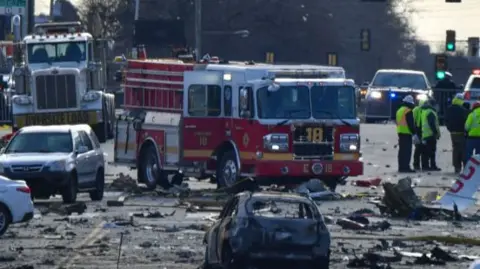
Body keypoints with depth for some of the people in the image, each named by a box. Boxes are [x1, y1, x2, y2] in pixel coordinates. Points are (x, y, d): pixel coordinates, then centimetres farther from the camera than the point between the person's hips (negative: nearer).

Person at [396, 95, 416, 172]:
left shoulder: (399, 110, 15)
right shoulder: (408, 111, -13)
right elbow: (411, 124, -16)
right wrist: (414, 133, -14)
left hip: (400, 132, 9)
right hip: (407, 133, -9)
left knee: (402, 150, 13)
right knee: (407, 151, -9)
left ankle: (401, 167, 15)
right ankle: (405, 167, -13)